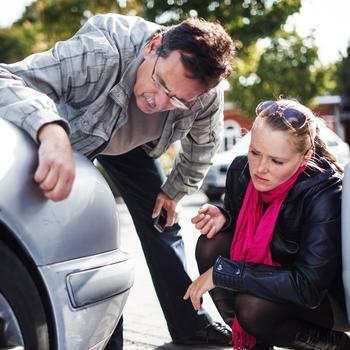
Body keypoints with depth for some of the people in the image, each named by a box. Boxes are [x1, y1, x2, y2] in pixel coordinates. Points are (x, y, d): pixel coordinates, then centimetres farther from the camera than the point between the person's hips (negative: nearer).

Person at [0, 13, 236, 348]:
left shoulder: (209, 97, -28)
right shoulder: (102, 53, -45)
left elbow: (201, 147, -5)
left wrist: (174, 191, 3)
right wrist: (51, 130, -68)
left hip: (131, 143, 4)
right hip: (73, 136, -3)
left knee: (162, 223, 3)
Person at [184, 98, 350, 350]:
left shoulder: (325, 194, -31)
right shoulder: (242, 169, -14)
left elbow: (308, 288, -35)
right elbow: (238, 218, 7)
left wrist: (221, 271, -34)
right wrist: (222, 217, -19)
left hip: (328, 294, -6)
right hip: (273, 267, 6)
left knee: (252, 306, -32)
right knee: (210, 245, -17)